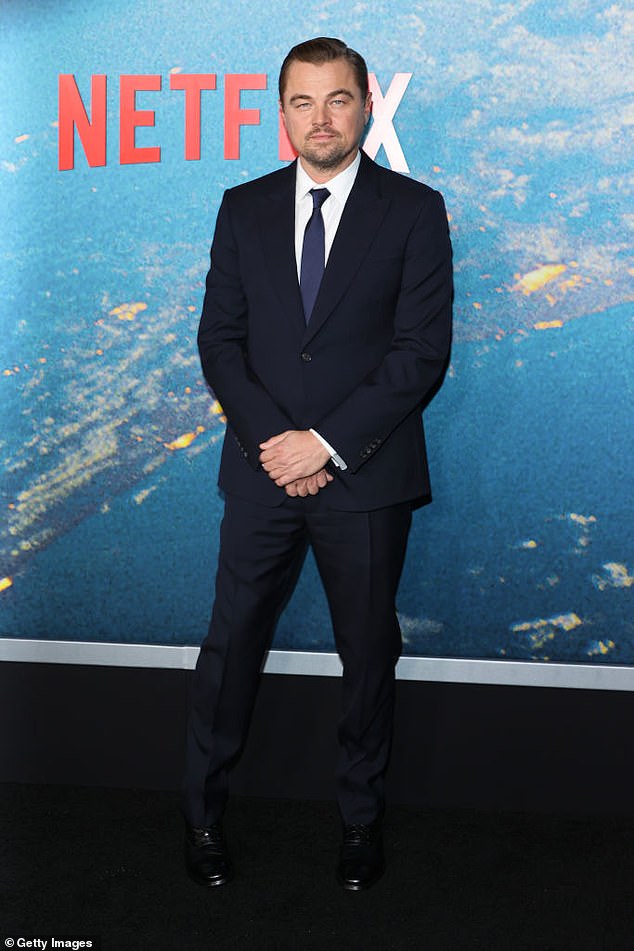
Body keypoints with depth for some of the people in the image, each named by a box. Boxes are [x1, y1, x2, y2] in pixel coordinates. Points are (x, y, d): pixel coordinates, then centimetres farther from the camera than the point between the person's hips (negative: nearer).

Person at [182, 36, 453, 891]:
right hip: (263, 469, 2)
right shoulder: (244, 210, 7)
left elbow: (422, 352, -9)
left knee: (369, 652, 11)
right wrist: (272, 441, -11)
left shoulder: (414, 211, -2)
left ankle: (362, 818, 30)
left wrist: (328, 442, -15)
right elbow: (219, 339, 3)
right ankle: (202, 812, 26)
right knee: (233, 641, 8)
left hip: (368, 476, -2)